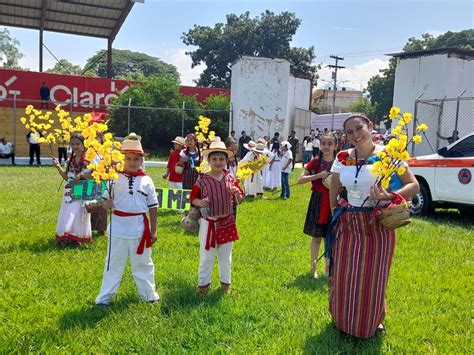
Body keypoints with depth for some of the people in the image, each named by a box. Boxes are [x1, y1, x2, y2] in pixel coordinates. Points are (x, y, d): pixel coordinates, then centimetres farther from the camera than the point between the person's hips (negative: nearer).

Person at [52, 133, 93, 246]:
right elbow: (67, 177, 13)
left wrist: (82, 175, -23)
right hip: (69, 192, 6)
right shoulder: (70, 160, 9)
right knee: (67, 216, 7)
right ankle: (65, 237, 18)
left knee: (77, 216, -4)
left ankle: (76, 238, 6)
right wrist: (58, 166, 4)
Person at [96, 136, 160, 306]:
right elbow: (105, 201, 3)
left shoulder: (147, 181, -1)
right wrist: (106, 204, -22)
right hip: (119, 226, 0)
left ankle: (148, 294, 29)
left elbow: (153, 207, 3)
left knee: (143, 263, 15)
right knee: (114, 263, 11)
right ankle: (105, 297, 22)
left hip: (140, 227, 1)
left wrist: (153, 230, 3)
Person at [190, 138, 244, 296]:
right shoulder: (202, 179, -9)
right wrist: (199, 202, -23)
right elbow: (192, 198, -2)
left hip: (227, 223, 3)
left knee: (226, 256, 17)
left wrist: (238, 194, -17)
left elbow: (239, 200, 6)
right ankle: (203, 283, 26)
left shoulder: (230, 178, -1)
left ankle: (225, 282, 34)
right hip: (209, 223, -2)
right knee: (206, 256, 9)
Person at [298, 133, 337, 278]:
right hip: (318, 201, -1)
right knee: (317, 236, 5)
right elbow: (300, 179, -6)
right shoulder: (315, 161, -2)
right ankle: (313, 267, 18)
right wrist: (319, 175, -16)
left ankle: (328, 267, 26)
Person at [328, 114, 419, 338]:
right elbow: (333, 192, 14)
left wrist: (388, 196, -27)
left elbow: (414, 186, -11)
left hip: (379, 226, -3)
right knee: (344, 277, 9)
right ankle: (345, 320, 35)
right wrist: (336, 214, 7)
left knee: (373, 278, 9)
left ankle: (373, 321, 37)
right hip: (348, 225, 3)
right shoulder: (342, 158, 2)